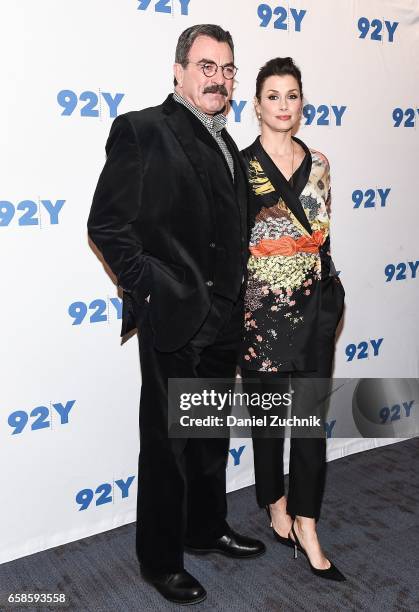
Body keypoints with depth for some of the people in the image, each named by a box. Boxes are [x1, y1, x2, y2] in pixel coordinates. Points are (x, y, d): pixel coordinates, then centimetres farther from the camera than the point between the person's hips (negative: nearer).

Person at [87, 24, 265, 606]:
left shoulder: (227, 145, 13)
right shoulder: (142, 130, -10)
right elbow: (107, 225, -14)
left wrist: (236, 300, 10)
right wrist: (154, 292, -15)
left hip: (223, 323, 8)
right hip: (174, 321, -7)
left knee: (213, 436, 21)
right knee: (168, 444, 7)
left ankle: (207, 527, 41)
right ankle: (160, 558, 26)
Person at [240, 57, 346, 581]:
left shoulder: (318, 163, 10)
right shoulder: (240, 165, -3)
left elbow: (323, 236, 15)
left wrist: (330, 291, 12)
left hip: (315, 302, 4)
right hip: (262, 306, -3)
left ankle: (306, 528, 13)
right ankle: (278, 508, 29)